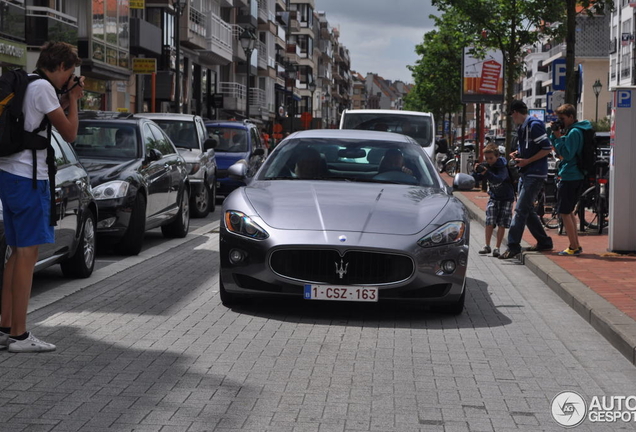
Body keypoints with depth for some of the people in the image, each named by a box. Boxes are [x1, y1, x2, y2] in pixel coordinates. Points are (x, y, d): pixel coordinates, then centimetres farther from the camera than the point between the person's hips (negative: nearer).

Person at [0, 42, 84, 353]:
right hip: (28, 178, -10)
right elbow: (69, 134, -9)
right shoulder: (43, 88, -11)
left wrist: (64, 101, 16)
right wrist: (72, 100, 4)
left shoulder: (26, 86, 18)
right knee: (28, 253, -7)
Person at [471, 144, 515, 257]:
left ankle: (497, 248, 0)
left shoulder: (502, 167, -20)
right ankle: (487, 246, 1)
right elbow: (474, 179, -8)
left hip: (506, 198, -4)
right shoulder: (486, 166, -4)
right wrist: (476, 171, -28)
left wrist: (486, 172, -52)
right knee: (490, 222, -7)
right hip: (494, 197, 4)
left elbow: (498, 179, -39)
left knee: (502, 224, -6)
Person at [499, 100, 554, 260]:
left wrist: (527, 161, -19)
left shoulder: (534, 125, -14)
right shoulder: (523, 128, 16)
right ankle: (544, 242, 23)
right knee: (527, 210, 14)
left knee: (521, 210, -12)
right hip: (525, 173, 10)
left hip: (535, 174, -10)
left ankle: (513, 247, -12)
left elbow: (547, 148, -19)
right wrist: (518, 153, 9)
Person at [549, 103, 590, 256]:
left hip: (569, 177, -10)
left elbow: (567, 155, -21)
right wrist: (555, 134, 4)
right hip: (577, 176, 10)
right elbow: (561, 152, 16)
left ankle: (573, 247, -3)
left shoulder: (574, 132, -16)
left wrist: (559, 137, -15)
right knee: (569, 211, 17)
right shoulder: (577, 130, 15)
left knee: (564, 212, -5)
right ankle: (576, 245, 19)